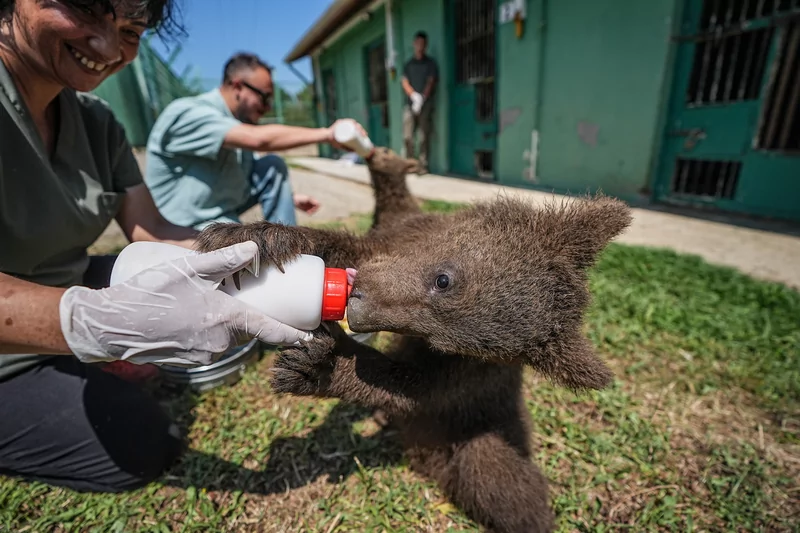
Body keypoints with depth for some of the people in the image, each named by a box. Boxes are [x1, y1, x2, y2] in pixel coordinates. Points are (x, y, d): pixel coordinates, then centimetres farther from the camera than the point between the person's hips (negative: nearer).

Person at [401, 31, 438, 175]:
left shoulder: (430, 63, 12)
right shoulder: (409, 64, 20)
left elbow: (431, 82, 1)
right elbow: (405, 82, 9)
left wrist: (422, 98, -14)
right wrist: (414, 95, -11)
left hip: (425, 104, -2)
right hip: (410, 104, 3)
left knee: (424, 137, -7)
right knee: (407, 136, -4)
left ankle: (423, 165, -4)